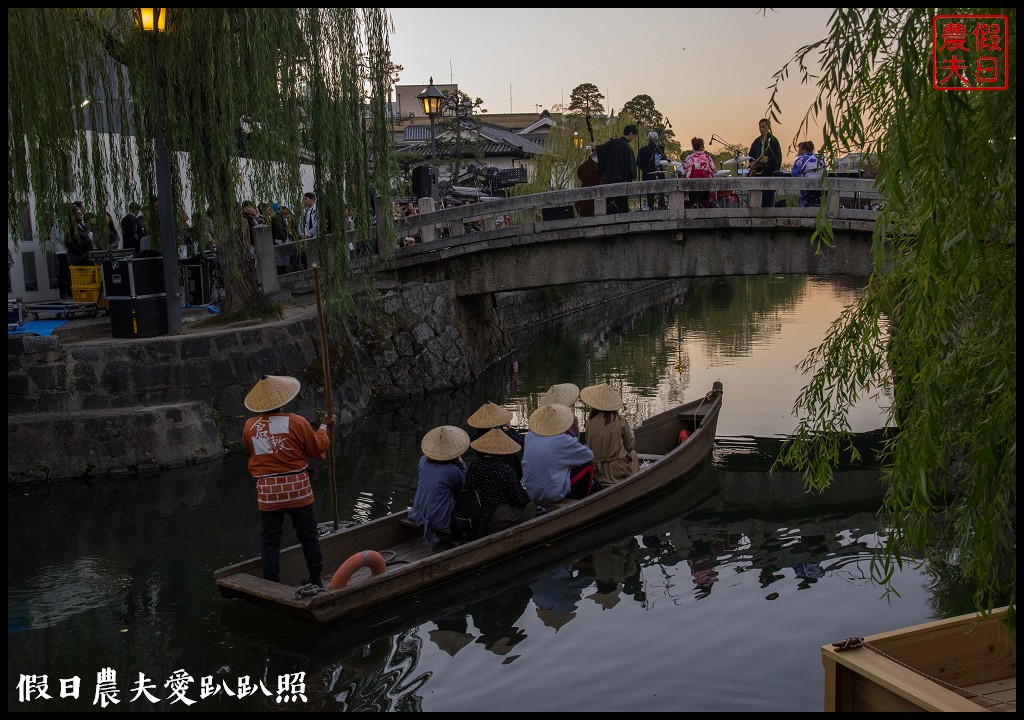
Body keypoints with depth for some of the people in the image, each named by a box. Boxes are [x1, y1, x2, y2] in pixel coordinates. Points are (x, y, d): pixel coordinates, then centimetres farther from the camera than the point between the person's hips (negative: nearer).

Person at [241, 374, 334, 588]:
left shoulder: (250, 426, -4)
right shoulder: (297, 422, -11)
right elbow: (317, 450, 1)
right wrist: (324, 427, 16)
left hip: (267, 491, 1)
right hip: (297, 488, -1)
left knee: (270, 541, 8)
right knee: (309, 536, 14)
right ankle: (316, 579, 25)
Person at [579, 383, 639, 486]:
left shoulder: (590, 422, -10)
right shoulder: (620, 421, -14)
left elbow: (589, 447, 0)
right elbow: (630, 446, -1)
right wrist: (630, 432, 19)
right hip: (618, 471, -2)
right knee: (632, 453, 30)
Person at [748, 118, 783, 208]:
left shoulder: (773, 140, -1)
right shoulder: (757, 141, 16)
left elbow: (778, 157, -7)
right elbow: (751, 155, 23)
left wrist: (768, 159, -22)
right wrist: (752, 162, 2)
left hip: (770, 172, -5)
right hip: (758, 172, 5)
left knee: (768, 199, -7)